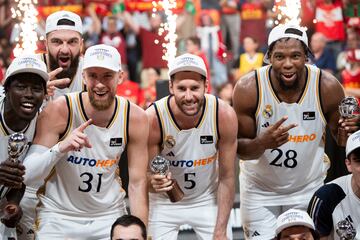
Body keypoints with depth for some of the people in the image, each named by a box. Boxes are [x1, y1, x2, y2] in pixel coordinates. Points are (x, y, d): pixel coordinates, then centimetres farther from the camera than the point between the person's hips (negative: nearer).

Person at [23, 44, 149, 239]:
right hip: (58, 215, -2)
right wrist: (60, 148, -36)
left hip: (110, 215, 2)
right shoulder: (58, 111, -18)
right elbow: (26, 176, -20)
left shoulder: (135, 118, -10)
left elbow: (137, 183, -5)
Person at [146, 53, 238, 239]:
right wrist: (154, 183, -37)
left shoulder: (224, 115, -23)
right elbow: (146, 176, -13)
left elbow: (227, 178, -12)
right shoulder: (153, 118, -26)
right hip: (164, 203, -1)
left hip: (208, 200, 1)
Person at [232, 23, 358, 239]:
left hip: (308, 189, 1)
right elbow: (239, 149, -12)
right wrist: (263, 143, -34)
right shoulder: (248, 89, -19)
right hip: (259, 189, -1)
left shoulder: (327, 87, -16)